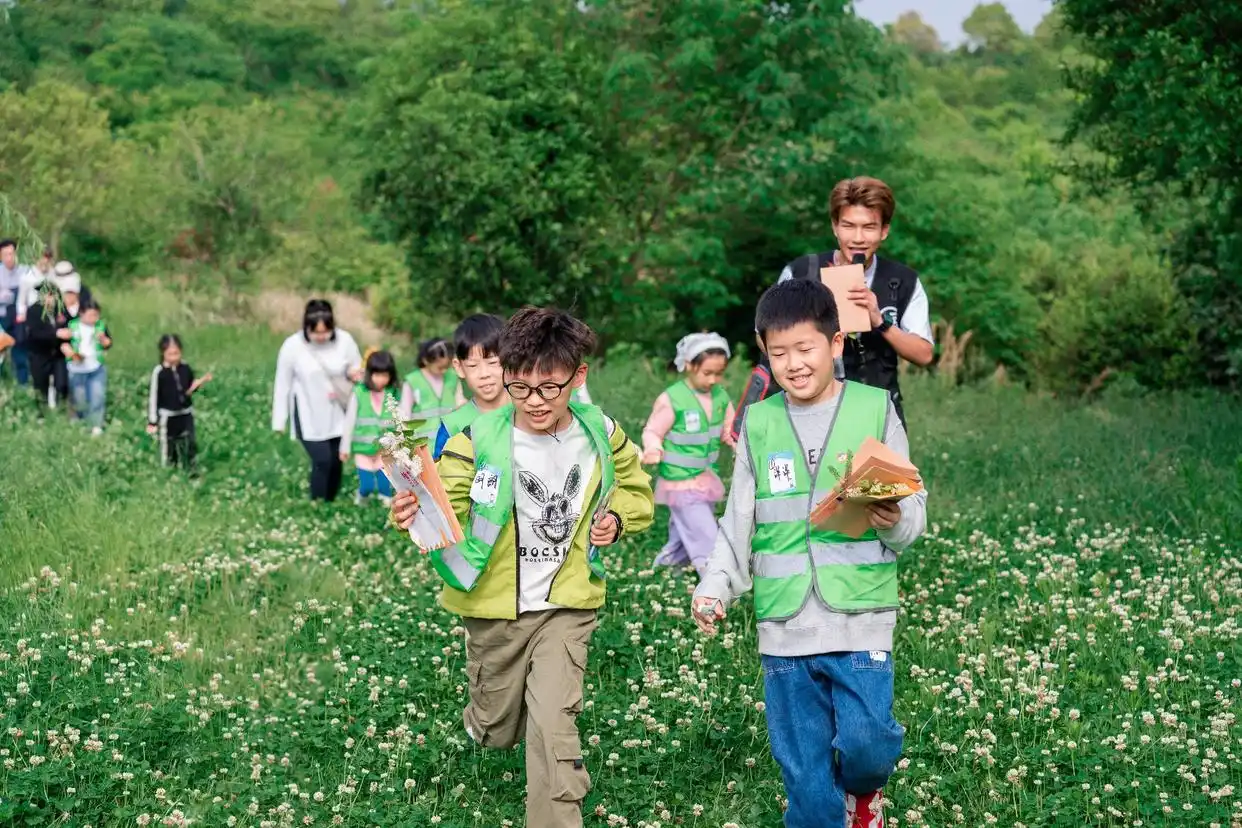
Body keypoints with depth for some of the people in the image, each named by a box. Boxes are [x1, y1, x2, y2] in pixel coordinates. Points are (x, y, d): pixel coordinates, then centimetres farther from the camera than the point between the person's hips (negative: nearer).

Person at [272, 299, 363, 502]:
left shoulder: (345, 340, -13)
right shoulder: (292, 346, -17)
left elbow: (358, 370, 4)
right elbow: (283, 384, -7)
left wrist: (355, 374, -22)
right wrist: (279, 422, -3)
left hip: (337, 414, 3)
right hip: (308, 417, -3)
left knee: (336, 461, 10)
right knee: (322, 461, -12)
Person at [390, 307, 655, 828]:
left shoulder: (602, 437, -6)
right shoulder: (480, 440, -16)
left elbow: (635, 489, 12)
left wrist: (616, 519, -9)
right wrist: (414, 515, -44)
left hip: (567, 606, 0)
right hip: (494, 608, 0)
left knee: (552, 725, -15)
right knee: (497, 733, 17)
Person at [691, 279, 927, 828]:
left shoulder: (874, 409, 0)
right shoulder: (759, 425, 6)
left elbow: (913, 509, 1)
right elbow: (738, 526, 10)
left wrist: (895, 521, -21)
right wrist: (714, 588, -5)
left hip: (860, 618, -2)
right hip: (783, 627, 2)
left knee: (866, 744, -10)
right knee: (803, 772, 5)